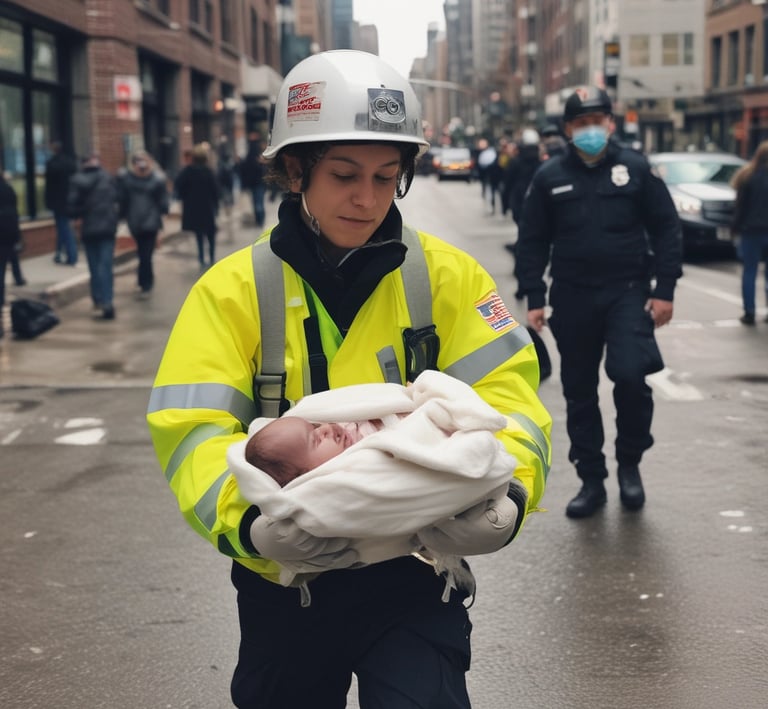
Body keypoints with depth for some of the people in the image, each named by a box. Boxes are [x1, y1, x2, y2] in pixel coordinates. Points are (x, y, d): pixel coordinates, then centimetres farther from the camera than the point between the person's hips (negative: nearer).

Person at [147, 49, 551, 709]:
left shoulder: (447, 276, -2)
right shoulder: (234, 289, -5)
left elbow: (506, 393, -10)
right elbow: (193, 428, -13)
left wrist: (509, 492, -30)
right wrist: (247, 520, -33)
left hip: (413, 575, -1)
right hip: (283, 585, 1)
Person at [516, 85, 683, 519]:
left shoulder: (637, 169, 1)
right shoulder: (549, 177, 5)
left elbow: (667, 230, 2)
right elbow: (532, 241, 7)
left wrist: (664, 290, -5)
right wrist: (535, 299, 0)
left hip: (628, 293, -2)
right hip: (572, 299, 2)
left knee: (630, 375, -18)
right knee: (579, 392, 7)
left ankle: (630, 463, 7)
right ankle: (592, 481, 19)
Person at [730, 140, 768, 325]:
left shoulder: (748, 176, -6)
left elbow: (741, 205, -5)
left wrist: (737, 226, 3)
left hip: (751, 231, -1)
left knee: (749, 272, 6)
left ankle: (749, 312, 3)